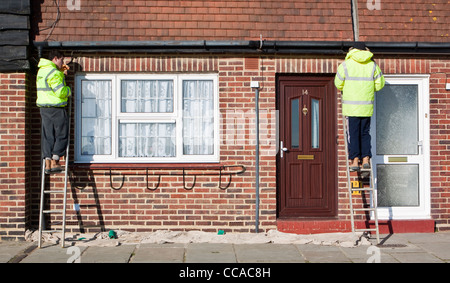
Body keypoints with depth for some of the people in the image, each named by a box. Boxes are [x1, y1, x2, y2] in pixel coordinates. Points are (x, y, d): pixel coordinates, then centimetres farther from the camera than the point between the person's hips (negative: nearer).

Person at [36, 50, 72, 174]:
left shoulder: (42, 70, 15)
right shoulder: (53, 72, -14)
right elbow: (60, 92, -20)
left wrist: (61, 71, 23)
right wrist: (68, 90, 1)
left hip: (43, 107, 9)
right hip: (56, 108, -8)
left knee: (47, 136, 8)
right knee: (62, 135, 1)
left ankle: (47, 163, 5)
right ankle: (54, 162, -2)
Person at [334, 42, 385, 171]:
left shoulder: (345, 65, -3)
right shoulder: (372, 65, 5)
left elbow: (338, 84, 1)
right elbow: (380, 84, 8)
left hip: (351, 106, -2)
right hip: (367, 107, 3)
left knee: (353, 134, 1)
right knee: (365, 133, 12)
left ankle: (355, 160, -2)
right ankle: (366, 159, 9)